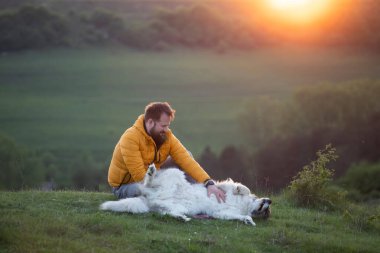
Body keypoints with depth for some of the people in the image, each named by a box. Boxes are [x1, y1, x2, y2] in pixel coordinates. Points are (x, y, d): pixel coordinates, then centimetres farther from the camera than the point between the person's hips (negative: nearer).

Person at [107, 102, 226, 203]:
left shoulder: (167, 136, -9)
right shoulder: (130, 138, -27)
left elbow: (186, 160, -19)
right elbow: (140, 176, -31)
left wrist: (209, 183, -32)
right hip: (124, 186, -6)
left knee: (187, 153, -3)